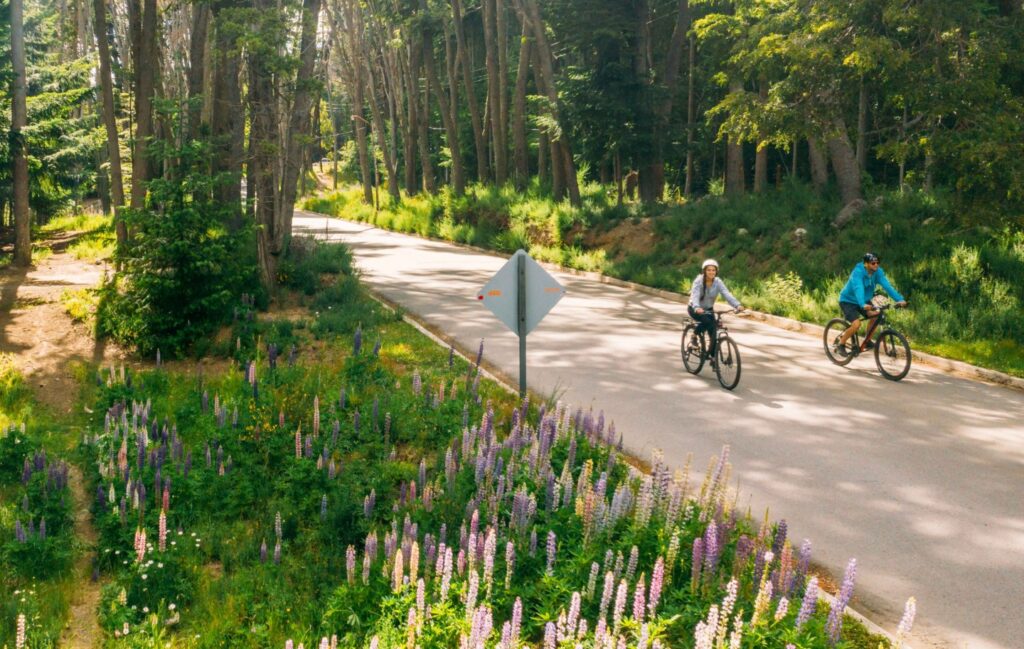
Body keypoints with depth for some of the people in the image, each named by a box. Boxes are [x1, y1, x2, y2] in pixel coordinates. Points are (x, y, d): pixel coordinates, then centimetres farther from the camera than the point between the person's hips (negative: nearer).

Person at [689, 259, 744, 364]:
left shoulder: (718, 282, -13)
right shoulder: (699, 281, -23)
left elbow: (727, 294, -25)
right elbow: (695, 296, -36)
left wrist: (737, 305, -42)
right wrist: (697, 308, -57)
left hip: (708, 309, 4)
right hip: (695, 309, -4)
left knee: (714, 333, -8)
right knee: (706, 321, -34)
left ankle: (713, 357, 9)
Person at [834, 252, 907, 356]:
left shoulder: (877, 271, -13)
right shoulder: (858, 272, -30)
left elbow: (887, 285, -22)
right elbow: (858, 289, -44)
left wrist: (900, 299, -34)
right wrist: (863, 305, -60)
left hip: (865, 300, 6)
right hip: (847, 301, -6)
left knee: (875, 316, -15)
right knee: (856, 324, -23)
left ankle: (867, 341, 6)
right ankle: (840, 344, -1)